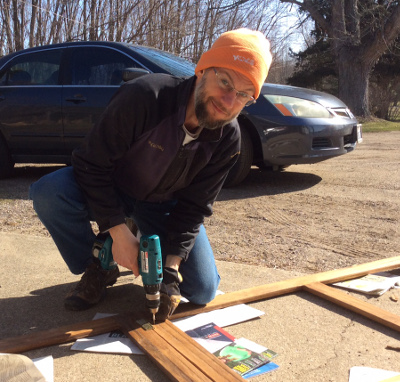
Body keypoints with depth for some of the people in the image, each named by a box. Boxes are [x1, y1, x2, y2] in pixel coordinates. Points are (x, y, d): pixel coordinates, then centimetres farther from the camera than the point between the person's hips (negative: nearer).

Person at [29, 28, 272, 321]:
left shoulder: (228, 140, -19)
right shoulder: (144, 96, -33)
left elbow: (194, 206, -14)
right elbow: (91, 165, -26)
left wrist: (171, 264, -24)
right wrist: (118, 232, -29)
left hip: (163, 205, 3)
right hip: (112, 189, -2)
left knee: (203, 291, -7)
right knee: (49, 192, -33)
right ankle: (99, 269, -7)